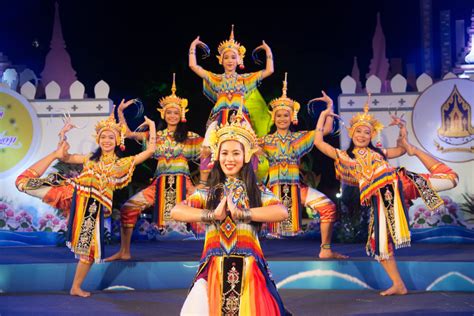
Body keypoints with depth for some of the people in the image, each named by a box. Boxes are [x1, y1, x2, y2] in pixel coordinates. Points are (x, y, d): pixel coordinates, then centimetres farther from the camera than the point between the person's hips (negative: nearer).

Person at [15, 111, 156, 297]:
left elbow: (150, 151, 7)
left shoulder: (123, 163, 12)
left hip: (94, 205, -1)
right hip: (73, 193, 1)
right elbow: (64, 157, 21)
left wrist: (152, 127, 7)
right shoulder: (90, 159, 19)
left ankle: (76, 288, 15)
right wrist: (63, 135, 13)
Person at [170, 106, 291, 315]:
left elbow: (282, 212, -14)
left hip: (249, 269, -1)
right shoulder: (207, 193, 10)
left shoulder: (258, 192, 6)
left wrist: (240, 213, -15)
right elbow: (175, 212, -6)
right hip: (214, 269, 1)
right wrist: (213, 214, -14)